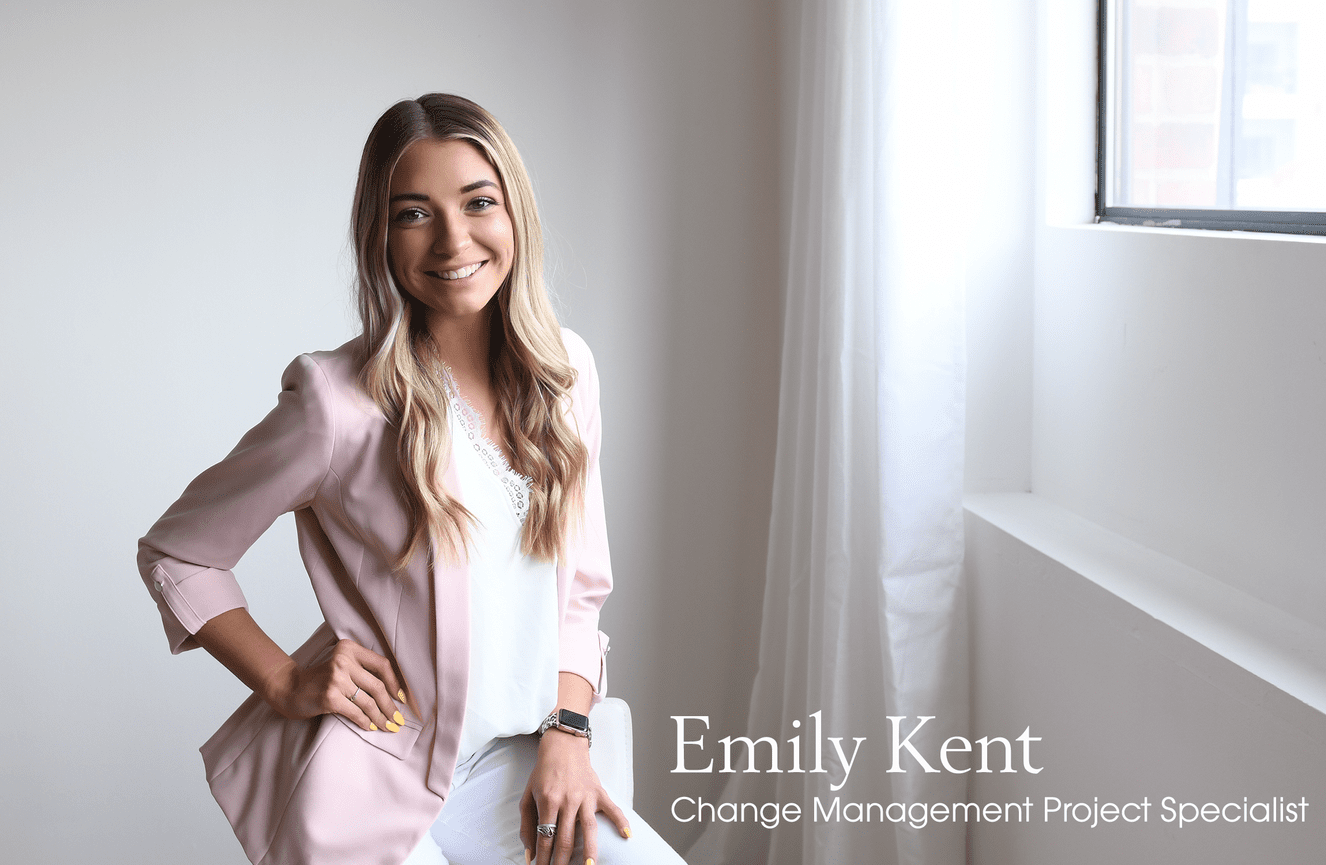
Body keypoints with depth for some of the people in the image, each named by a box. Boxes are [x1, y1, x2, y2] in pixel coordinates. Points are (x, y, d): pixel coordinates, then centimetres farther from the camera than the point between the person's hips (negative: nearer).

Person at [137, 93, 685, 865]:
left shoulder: (566, 371, 2)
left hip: (512, 761, 5)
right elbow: (175, 555, -1)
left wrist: (566, 736, -3)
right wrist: (285, 682, -10)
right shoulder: (342, 400, -14)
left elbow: (579, 589, 9)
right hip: (372, 780, -4)